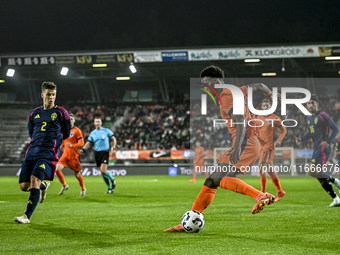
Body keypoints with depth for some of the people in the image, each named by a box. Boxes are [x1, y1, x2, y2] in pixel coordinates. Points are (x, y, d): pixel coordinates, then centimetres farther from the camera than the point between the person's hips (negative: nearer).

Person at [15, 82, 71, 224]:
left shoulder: (61, 113, 6)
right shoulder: (34, 113, 16)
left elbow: (66, 134, 13)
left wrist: (52, 143, 9)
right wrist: (39, 141, 14)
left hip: (49, 154, -5)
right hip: (32, 152, 5)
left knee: (35, 180, -23)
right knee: (24, 186, -1)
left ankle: (27, 216, -20)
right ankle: (43, 186, 33)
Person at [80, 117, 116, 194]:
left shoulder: (106, 131, 1)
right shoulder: (93, 133, 9)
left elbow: (113, 139, 6)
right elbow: (88, 143, 10)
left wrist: (113, 148, -7)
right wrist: (83, 149, -6)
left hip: (105, 152, -4)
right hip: (97, 153, 4)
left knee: (103, 171, -18)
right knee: (102, 173, 4)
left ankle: (112, 179, 11)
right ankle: (110, 188, 18)